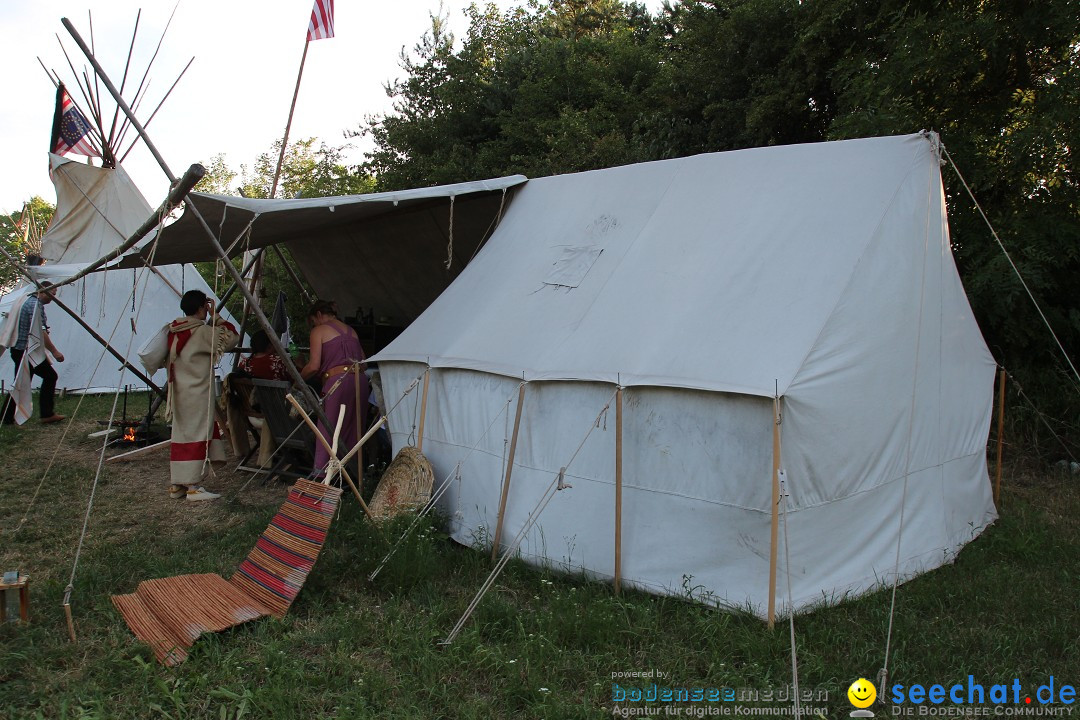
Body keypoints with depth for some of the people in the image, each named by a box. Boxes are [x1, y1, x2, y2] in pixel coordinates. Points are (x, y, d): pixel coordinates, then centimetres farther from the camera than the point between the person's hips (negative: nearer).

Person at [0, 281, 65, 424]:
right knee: (49, 376, -5)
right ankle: (46, 414, -4)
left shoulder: (24, 300, 17)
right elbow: (40, 333, -20)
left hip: (18, 349, 10)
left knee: (20, 383, 13)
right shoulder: (35, 304, -15)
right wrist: (54, 352, -17)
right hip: (27, 351, -10)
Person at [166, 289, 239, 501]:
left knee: (181, 434, 12)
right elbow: (231, 338, -9)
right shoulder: (202, 332, -15)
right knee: (197, 434, -3)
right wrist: (215, 316, -3)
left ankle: (177, 484, 17)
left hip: (179, 393, 8)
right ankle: (193, 486, -2)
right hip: (198, 394, -8)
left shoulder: (174, 331, 8)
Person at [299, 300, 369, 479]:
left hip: (337, 382, -6)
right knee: (353, 433, 10)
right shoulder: (351, 331, 24)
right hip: (361, 381, 6)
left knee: (327, 432, -3)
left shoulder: (319, 331, 7)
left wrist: (298, 378, 14)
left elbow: (314, 366, -2)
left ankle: (319, 476, -3)